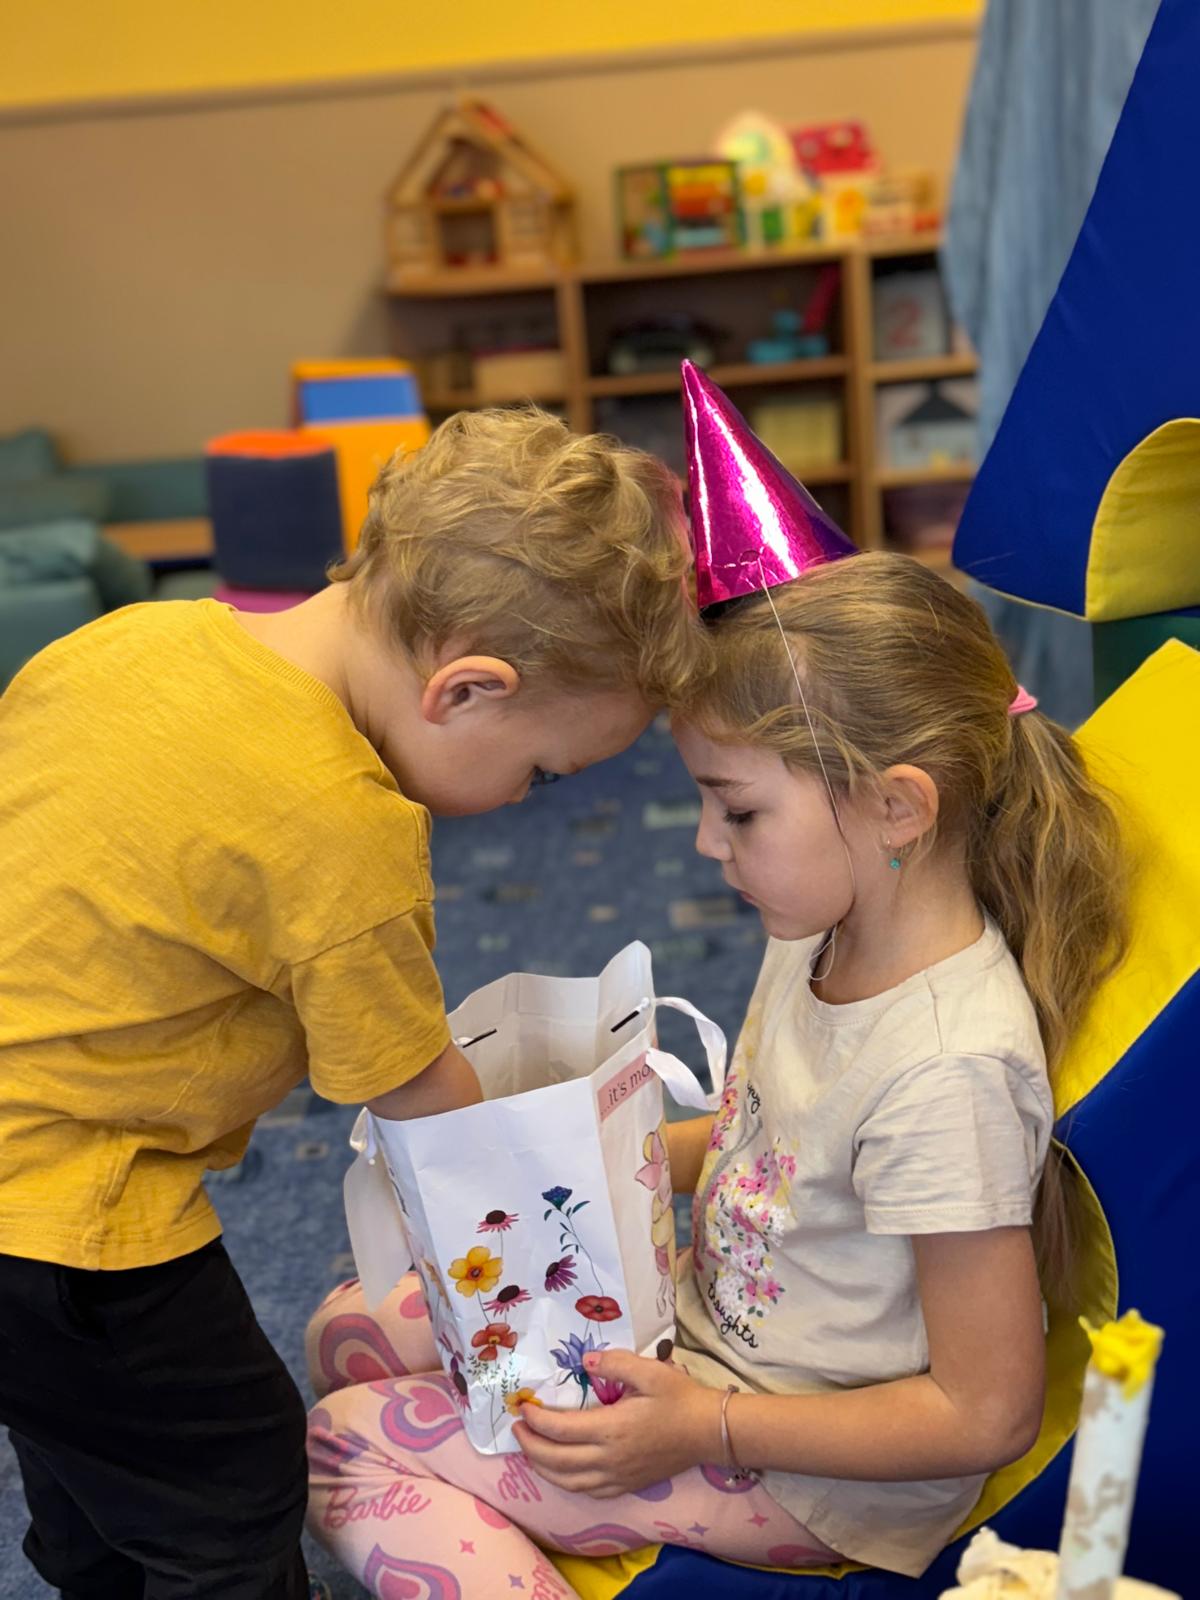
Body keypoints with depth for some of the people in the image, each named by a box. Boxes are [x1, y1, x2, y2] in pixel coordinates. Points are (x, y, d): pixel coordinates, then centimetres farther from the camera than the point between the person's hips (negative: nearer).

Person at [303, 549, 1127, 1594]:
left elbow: (989, 1414, -24)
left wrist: (708, 1429, -22)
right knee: (349, 1333, 10)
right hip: (701, 1326, 9)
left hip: (810, 1474, -9)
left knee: (349, 1446, -11)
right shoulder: (824, 938, -6)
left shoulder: (950, 1070, -32)